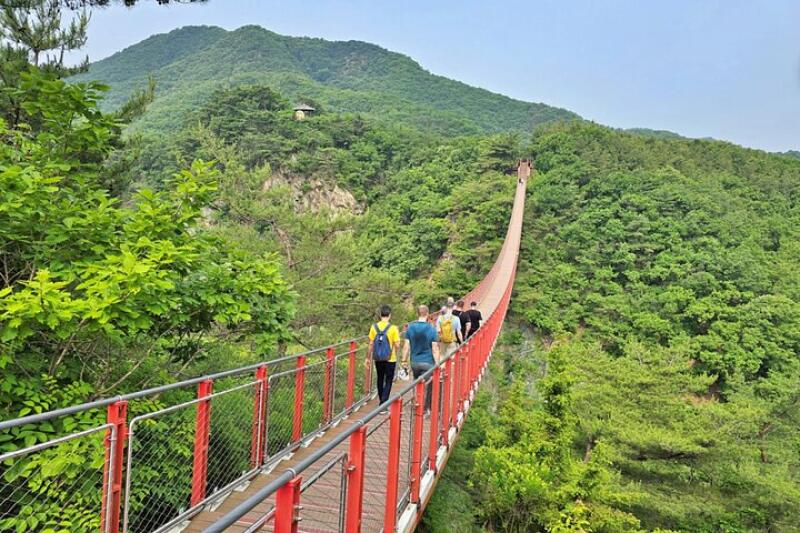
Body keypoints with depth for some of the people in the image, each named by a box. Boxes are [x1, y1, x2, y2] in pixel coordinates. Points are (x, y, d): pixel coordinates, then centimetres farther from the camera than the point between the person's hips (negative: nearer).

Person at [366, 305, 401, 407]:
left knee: (380, 380, 21)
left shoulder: (374, 327, -6)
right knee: (388, 381, 7)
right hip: (390, 359, -3)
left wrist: (368, 358, 7)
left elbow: (371, 344, -2)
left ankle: (382, 401, 35)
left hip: (378, 359, 3)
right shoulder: (393, 328, -14)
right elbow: (397, 345, -13)